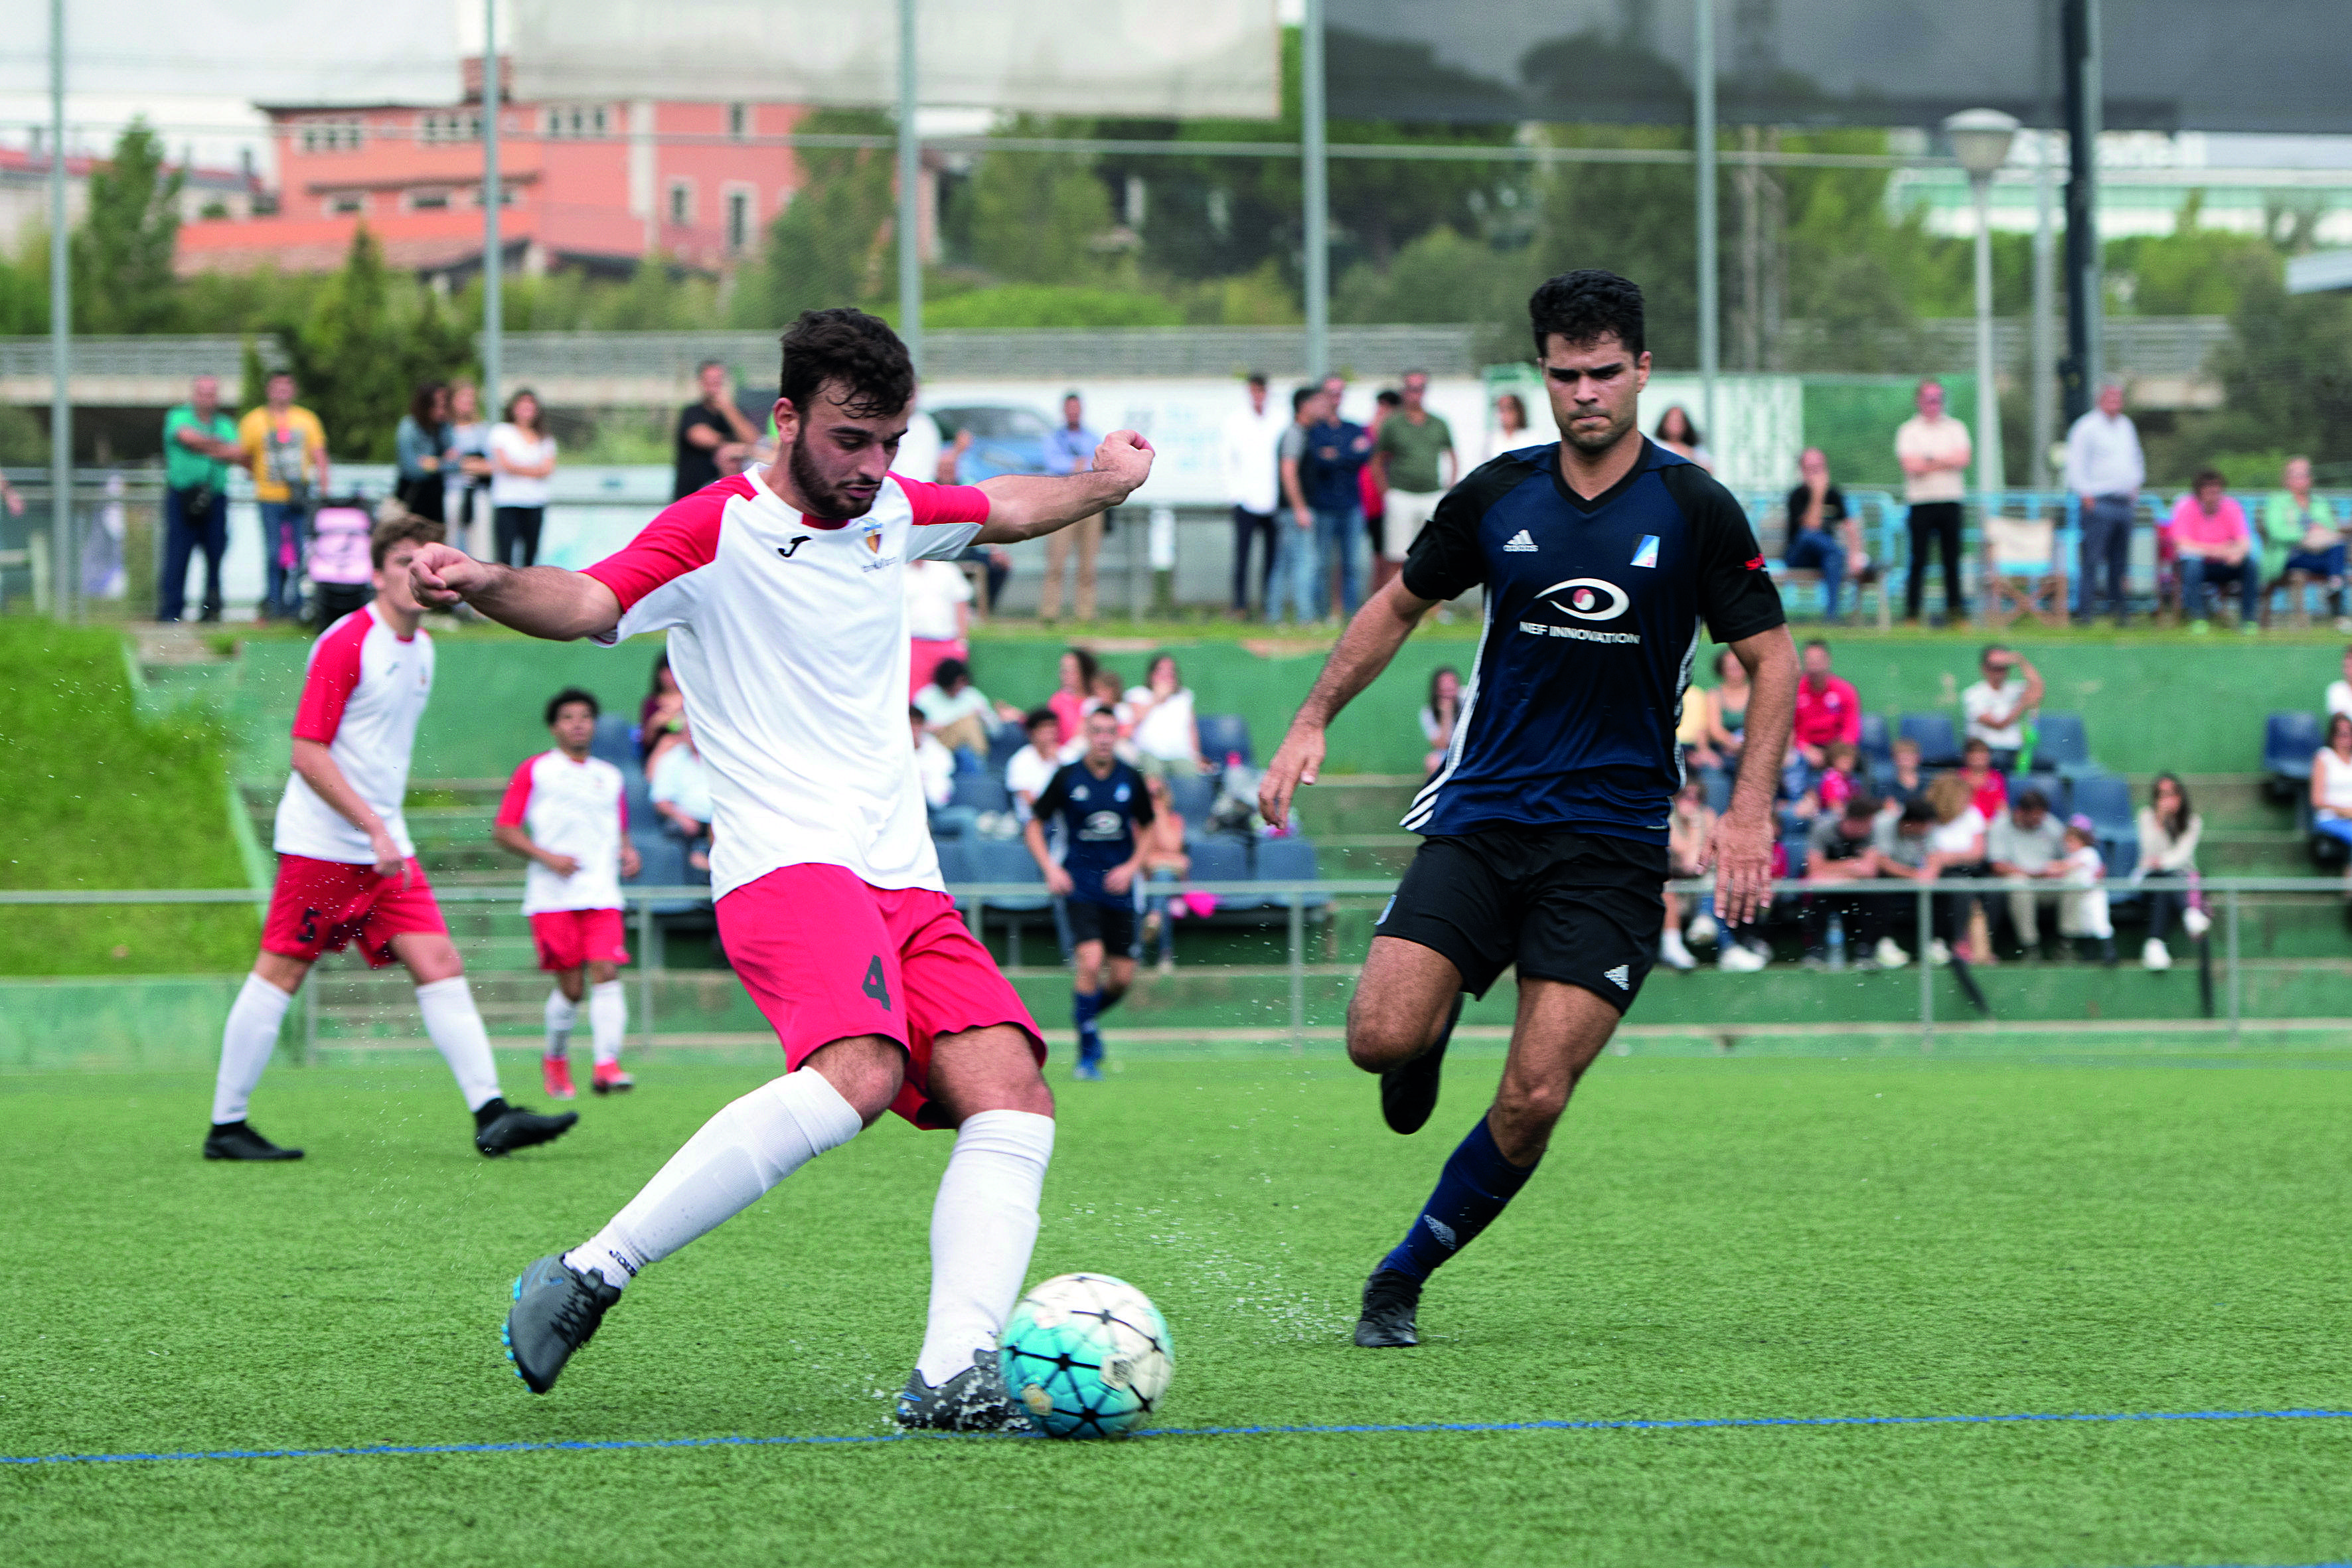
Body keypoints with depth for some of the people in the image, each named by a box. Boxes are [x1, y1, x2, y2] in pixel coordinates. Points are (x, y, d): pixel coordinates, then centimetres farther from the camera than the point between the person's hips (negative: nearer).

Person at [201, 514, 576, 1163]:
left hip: (385, 844, 8)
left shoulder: (421, 648, 12)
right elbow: (307, 754, -18)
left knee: (439, 964, -3)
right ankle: (226, 1127, 5)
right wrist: (373, 828, -22)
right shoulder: (345, 643, -14)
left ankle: (491, 1114, -10)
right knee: (281, 972, -3)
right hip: (322, 840, -8)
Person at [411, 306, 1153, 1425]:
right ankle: (588, 1276, -25)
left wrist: (1100, 487, 33)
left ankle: (953, 1375, -19)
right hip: (786, 867, -8)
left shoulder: (887, 512, 16)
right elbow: (590, 603, -23)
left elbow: (1001, 508, 39)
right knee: (856, 1072, -33)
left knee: (1015, 1104, -13)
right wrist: (487, 585, -41)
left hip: (906, 882, 8)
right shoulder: (715, 532, -6)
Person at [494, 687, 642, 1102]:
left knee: (606, 973, -14)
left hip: (602, 894, 3)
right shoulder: (535, 770, 5)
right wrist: (547, 857, -11)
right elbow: (503, 830, 2)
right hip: (552, 896, -3)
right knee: (571, 986, -6)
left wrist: (628, 851, 9)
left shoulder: (610, 776, 19)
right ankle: (555, 1060, 18)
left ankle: (607, 1064, -20)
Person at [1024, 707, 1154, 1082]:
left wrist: (1133, 866, -2)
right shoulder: (1067, 777, -5)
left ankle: (1089, 1017, 34)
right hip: (1079, 884, -3)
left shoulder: (1131, 779, 2)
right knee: (1091, 961, -20)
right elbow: (1034, 824, 3)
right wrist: (1050, 867, -10)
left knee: (1122, 976, 2)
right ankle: (1087, 1053, -8)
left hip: (1118, 886, 3)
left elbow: (1148, 828, 14)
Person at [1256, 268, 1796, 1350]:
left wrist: (1750, 809, -9)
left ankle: (1404, 1278, 9)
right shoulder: (1498, 496, 3)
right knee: (1381, 1037, -16)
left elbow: (1772, 659, 3)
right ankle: (1434, 1034, 22)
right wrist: (1314, 720, 9)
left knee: (1534, 1099, -12)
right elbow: (1401, 604, 19)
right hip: (1479, 817, 2)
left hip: (1611, 844, -2)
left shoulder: (1694, 510, -3)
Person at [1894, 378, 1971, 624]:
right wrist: (1947, 461, -4)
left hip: (1950, 500, 2)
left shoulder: (1955, 429, 11)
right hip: (1920, 501, -2)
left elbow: (1962, 460, -4)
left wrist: (1929, 462, -7)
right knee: (1918, 558, -5)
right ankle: (1911, 611, -2)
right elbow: (1911, 466, -10)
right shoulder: (1908, 431, 4)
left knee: (1952, 556, 2)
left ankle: (1955, 606, 6)